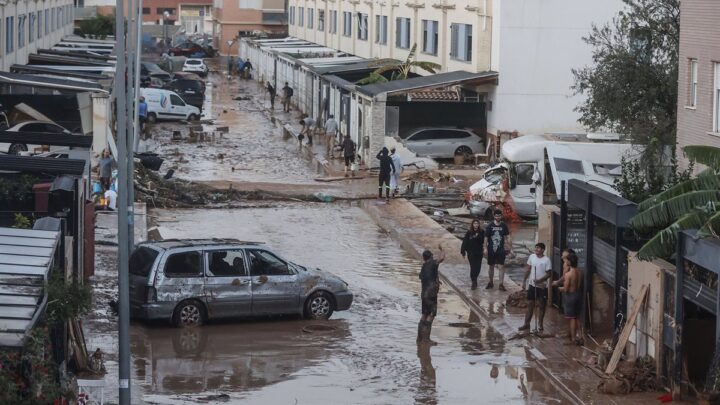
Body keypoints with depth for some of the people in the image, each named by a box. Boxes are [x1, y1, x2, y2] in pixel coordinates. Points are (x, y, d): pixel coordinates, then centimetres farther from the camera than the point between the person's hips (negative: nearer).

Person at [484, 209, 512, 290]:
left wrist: (510, 248, 3)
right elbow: (486, 238, -2)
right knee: (491, 266, 11)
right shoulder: (490, 226, -4)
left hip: (501, 250, 0)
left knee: (501, 266, -8)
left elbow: (507, 238, 5)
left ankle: (501, 284, -6)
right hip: (491, 250, 0)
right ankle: (491, 283, 26)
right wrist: (485, 248, -7)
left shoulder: (504, 226, 0)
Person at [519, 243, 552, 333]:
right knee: (530, 304, 10)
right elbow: (528, 269, 10)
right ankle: (527, 324, 18)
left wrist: (540, 280, -25)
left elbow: (549, 274, -14)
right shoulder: (532, 257, 0)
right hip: (532, 285, 4)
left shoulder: (546, 260, -14)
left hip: (542, 286, -4)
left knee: (541, 305, 6)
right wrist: (524, 280, 8)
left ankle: (540, 325, 16)